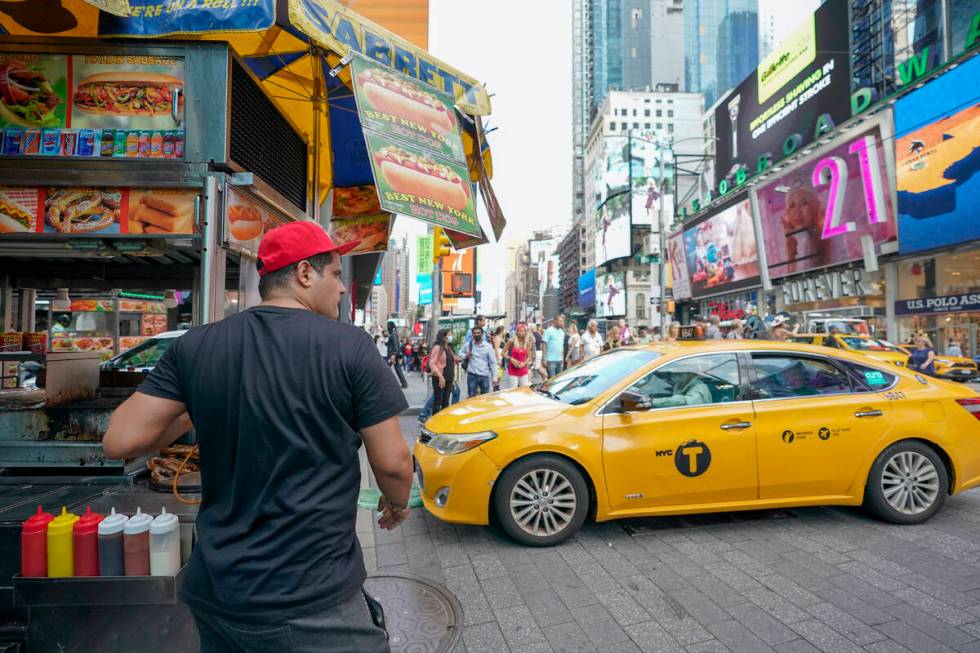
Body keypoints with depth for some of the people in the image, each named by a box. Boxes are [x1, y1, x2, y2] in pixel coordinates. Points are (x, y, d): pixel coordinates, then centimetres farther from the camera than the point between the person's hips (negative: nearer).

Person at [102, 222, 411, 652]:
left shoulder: (194, 345, -3)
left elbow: (120, 442, -3)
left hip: (215, 591, 5)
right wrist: (397, 505, 11)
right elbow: (392, 463, -10)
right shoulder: (351, 346, -14)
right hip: (312, 599, -5)